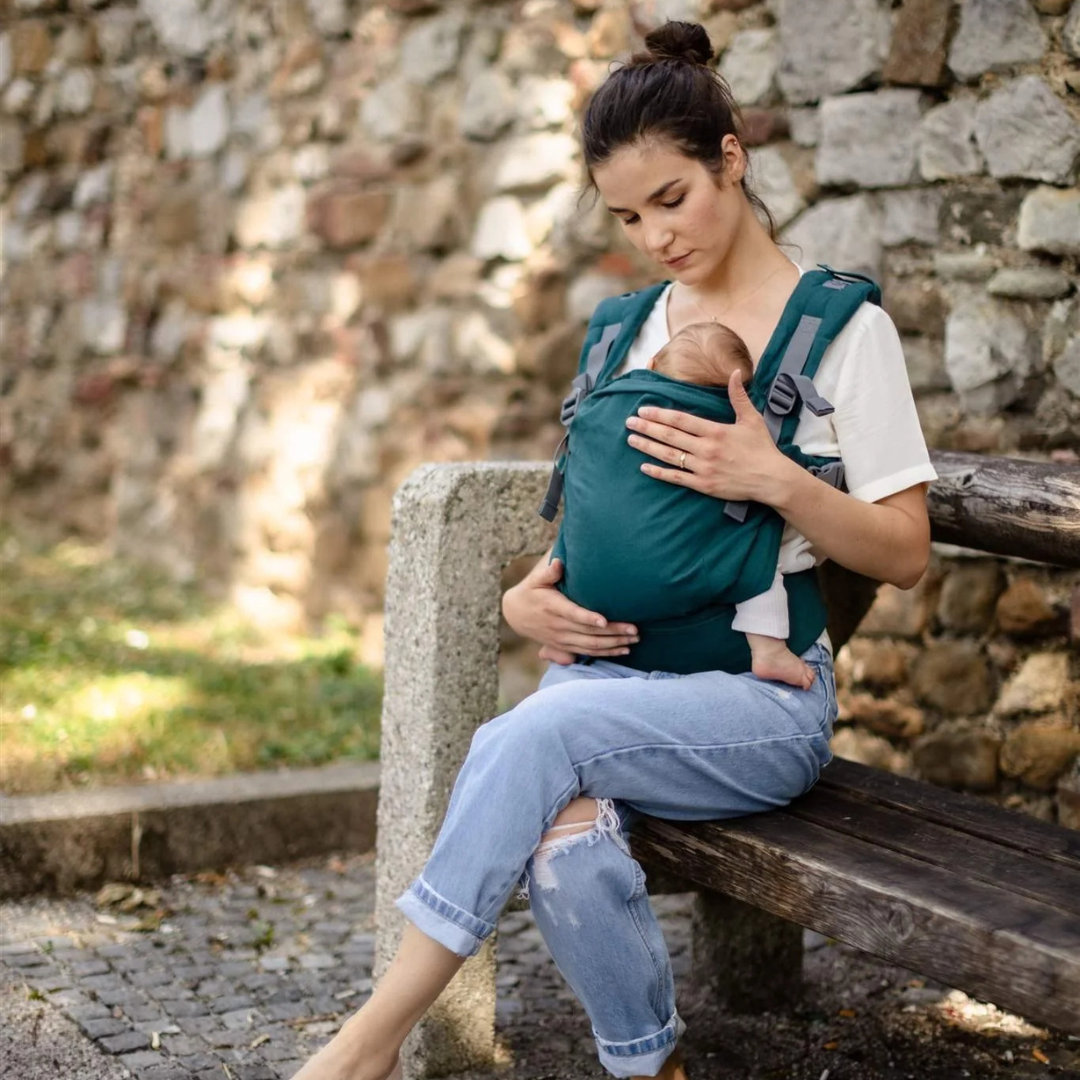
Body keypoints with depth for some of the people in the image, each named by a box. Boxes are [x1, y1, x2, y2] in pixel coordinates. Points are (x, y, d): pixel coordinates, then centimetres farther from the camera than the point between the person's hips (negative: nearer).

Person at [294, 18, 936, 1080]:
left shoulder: (844, 328, 0)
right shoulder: (628, 331, 16)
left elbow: (903, 554, -2)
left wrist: (775, 479, -18)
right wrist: (529, 597, 1)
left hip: (759, 695, -4)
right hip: (612, 662, 4)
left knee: (529, 736, -32)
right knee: (561, 844, -31)